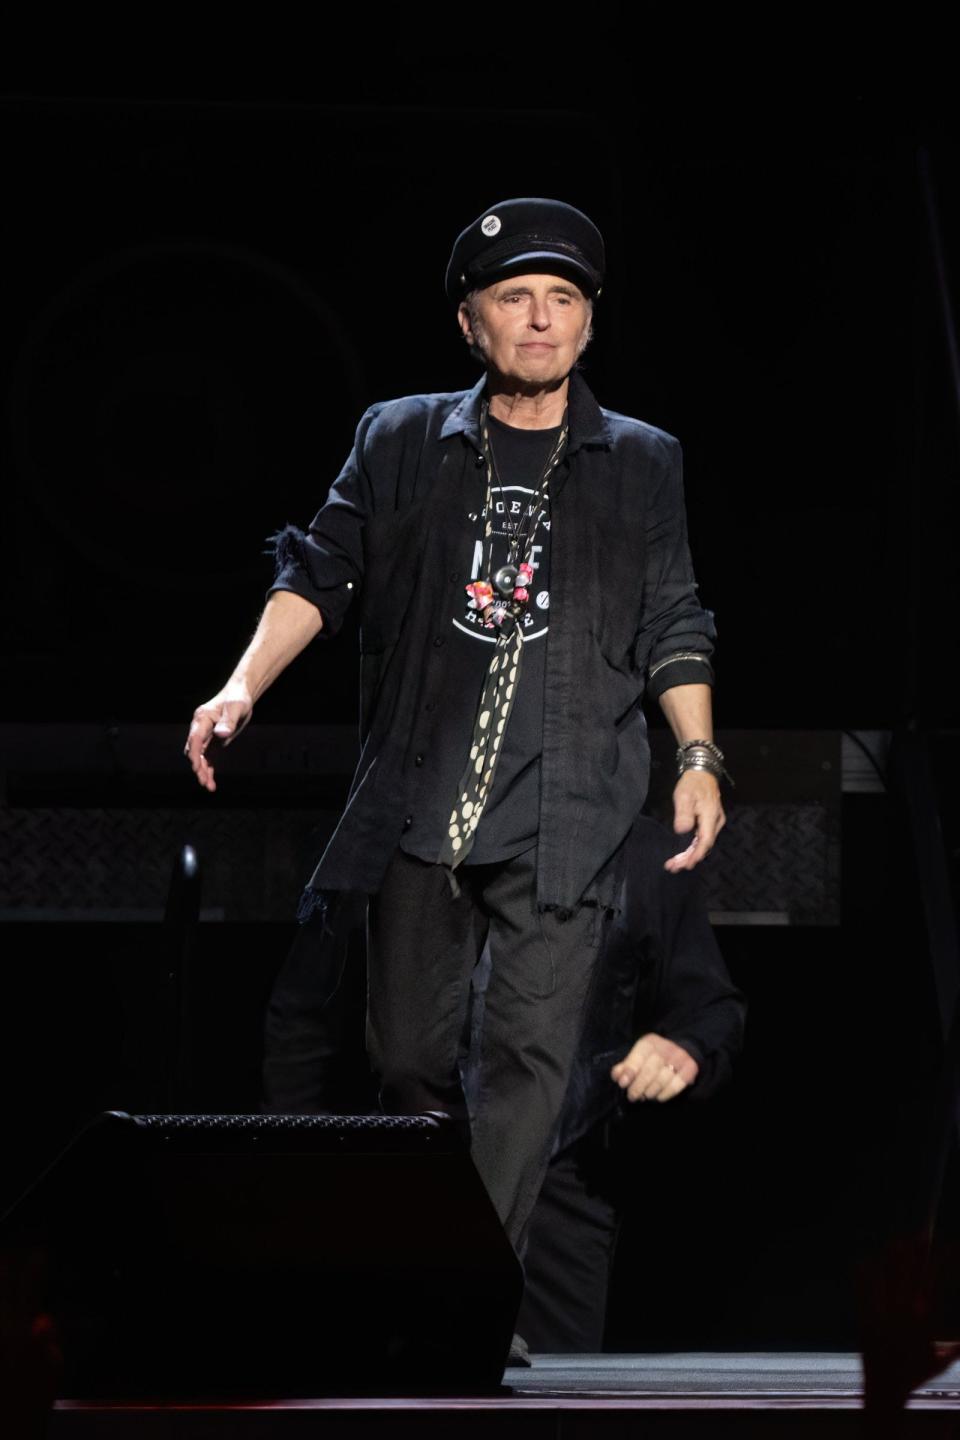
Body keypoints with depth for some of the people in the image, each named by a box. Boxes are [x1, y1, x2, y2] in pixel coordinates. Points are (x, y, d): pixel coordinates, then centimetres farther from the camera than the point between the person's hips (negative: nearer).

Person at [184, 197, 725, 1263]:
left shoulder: (642, 465, 12)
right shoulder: (400, 440, 12)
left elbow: (672, 626, 15)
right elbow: (321, 573, 8)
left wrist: (698, 756, 4)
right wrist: (243, 687, -6)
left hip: (563, 814, -1)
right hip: (418, 803, 1)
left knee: (531, 1049, -11)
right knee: (407, 1052, 5)